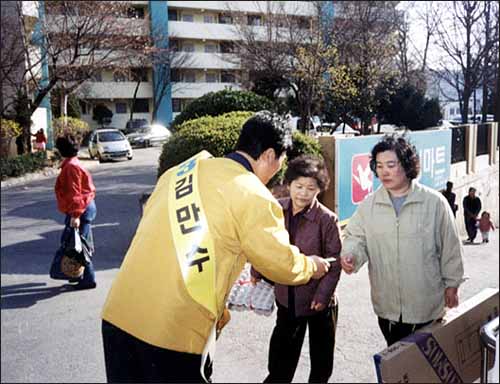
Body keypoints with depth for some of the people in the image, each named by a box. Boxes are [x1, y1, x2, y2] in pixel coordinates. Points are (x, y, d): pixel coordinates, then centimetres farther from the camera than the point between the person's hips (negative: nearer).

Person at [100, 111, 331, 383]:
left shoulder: (181, 170, 9)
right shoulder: (253, 196, -7)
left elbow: (155, 236, 13)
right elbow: (282, 264, 1)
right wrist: (311, 266, 23)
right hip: (176, 332, -6)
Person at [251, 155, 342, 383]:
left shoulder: (327, 219, -18)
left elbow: (334, 261, -14)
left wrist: (323, 294, -17)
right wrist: (256, 272, 7)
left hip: (317, 298, -3)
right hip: (286, 295, 4)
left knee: (321, 350, 16)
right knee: (282, 348, 20)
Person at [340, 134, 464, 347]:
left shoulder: (434, 202, -8)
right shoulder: (369, 204, -1)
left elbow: (450, 247, -1)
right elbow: (356, 237, 2)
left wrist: (451, 285, 3)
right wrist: (350, 254, -21)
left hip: (426, 305, -2)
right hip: (387, 305, 2)